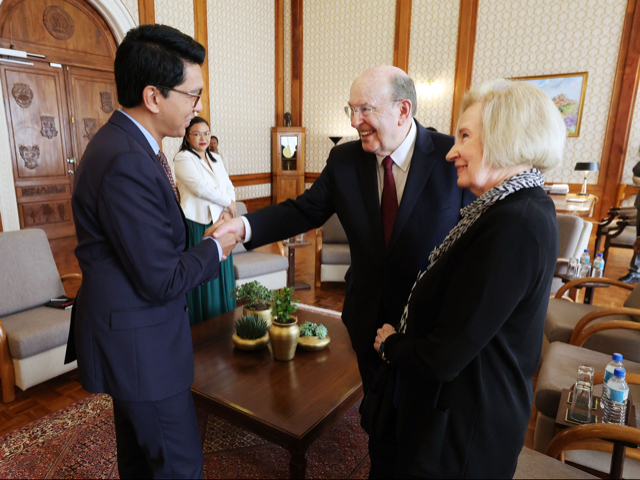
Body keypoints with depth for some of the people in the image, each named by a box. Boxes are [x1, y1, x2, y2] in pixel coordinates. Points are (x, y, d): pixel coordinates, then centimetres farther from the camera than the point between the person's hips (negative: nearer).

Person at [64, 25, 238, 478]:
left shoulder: (125, 141, 5)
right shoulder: (127, 162, -27)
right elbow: (162, 281, -24)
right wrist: (216, 249, -10)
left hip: (131, 338, 10)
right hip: (138, 346, -10)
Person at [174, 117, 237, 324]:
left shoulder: (216, 159, 16)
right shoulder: (183, 159, -6)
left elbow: (228, 187, 10)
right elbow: (201, 188, -18)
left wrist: (226, 212, -9)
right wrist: (228, 203, -9)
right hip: (198, 224, -7)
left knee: (221, 275, 12)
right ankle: (201, 327, 13)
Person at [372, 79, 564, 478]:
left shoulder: (514, 225, -30)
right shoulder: (522, 207, 2)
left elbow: (443, 358, -27)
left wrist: (390, 343, -10)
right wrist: (402, 340, 1)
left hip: (463, 432, -8)